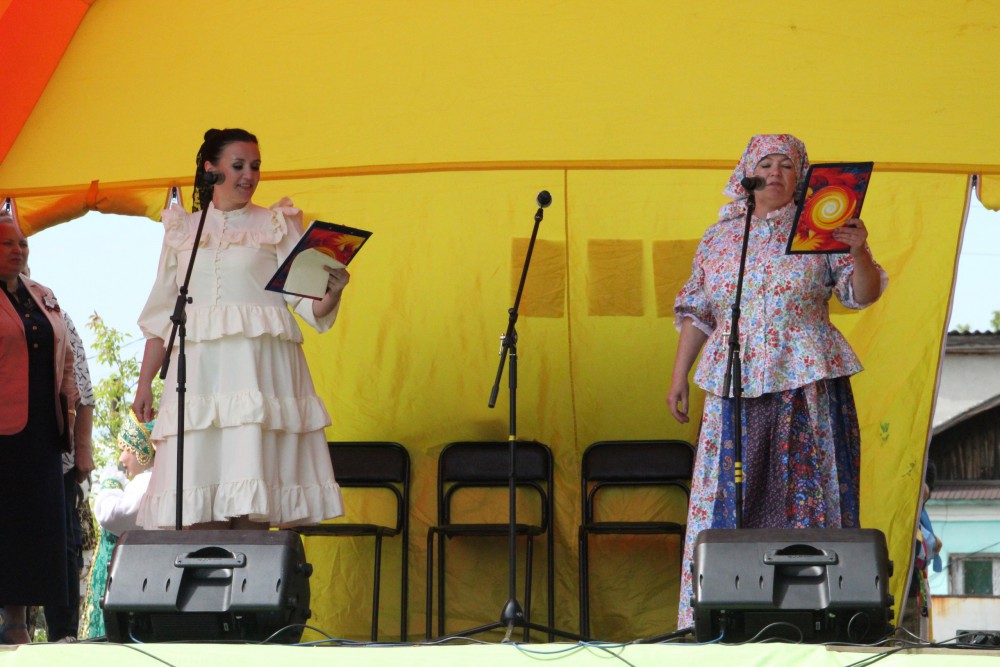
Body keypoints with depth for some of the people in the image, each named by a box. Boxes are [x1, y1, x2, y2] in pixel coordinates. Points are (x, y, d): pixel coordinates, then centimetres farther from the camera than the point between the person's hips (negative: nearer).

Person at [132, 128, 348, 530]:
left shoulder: (277, 225, 11)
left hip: (258, 368, -2)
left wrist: (332, 292, -20)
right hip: (199, 369, 2)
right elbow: (161, 314, 18)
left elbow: (306, 298, 2)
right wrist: (144, 382, 12)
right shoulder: (182, 230, 17)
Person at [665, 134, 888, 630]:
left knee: (804, 495, -4)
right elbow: (696, 312, 18)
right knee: (725, 496, -2)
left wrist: (858, 252, -19)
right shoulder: (719, 237, 14)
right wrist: (679, 375, 13)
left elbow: (864, 295, -1)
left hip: (806, 383, -2)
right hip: (733, 386, 2)